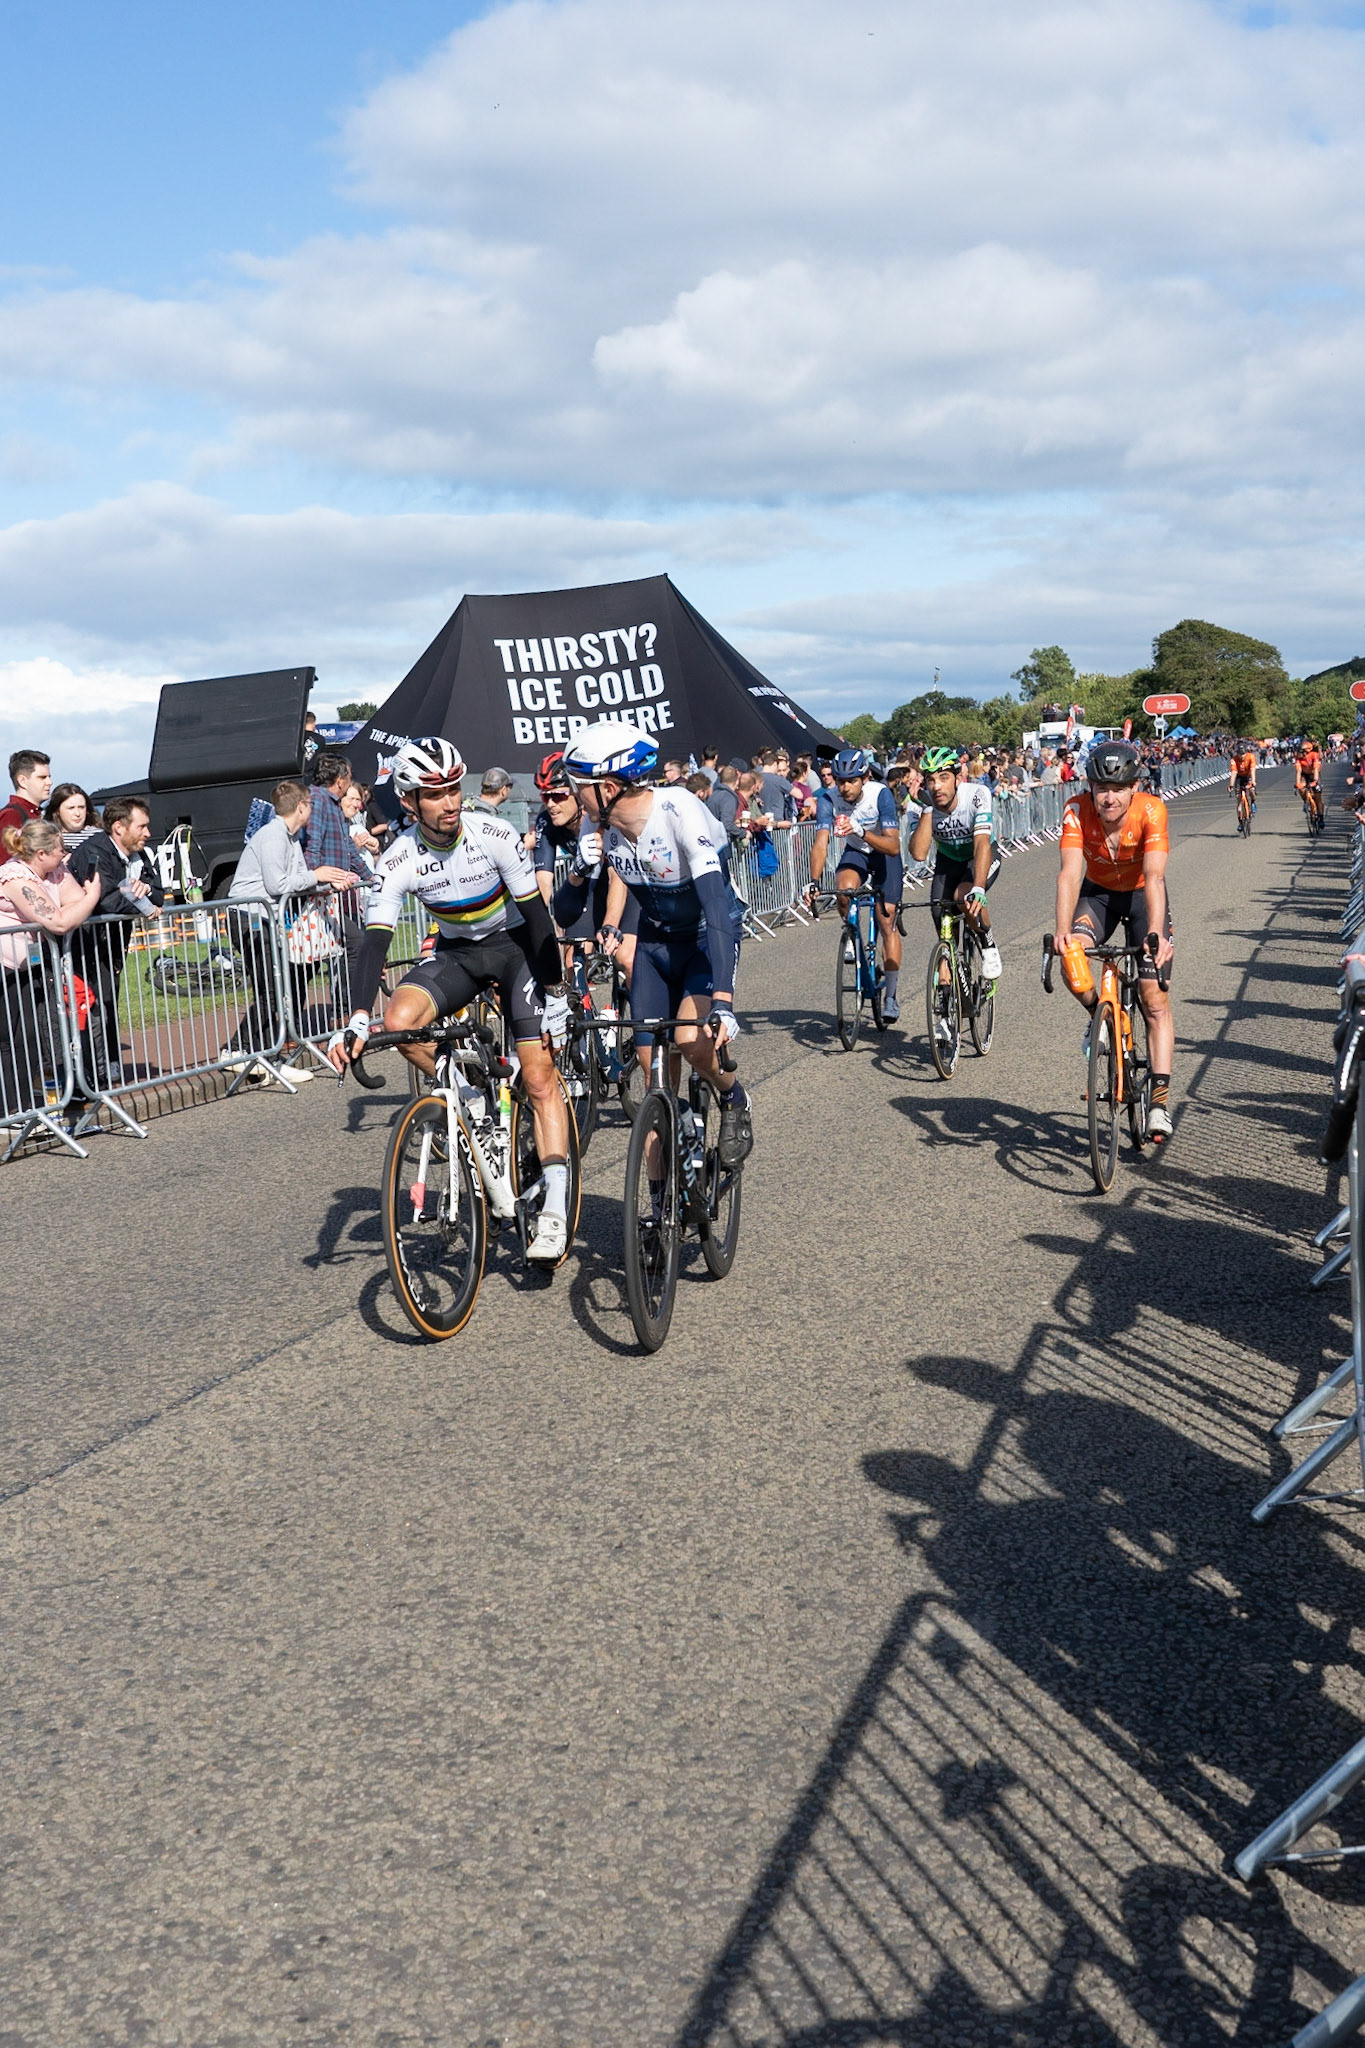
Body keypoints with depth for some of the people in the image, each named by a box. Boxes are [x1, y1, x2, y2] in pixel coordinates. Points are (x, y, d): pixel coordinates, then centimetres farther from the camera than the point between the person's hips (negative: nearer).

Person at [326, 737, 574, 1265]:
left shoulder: (496, 836, -23)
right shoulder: (398, 861, -18)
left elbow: (536, 915, -16)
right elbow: (375, 941, -21)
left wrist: (555, 996, -16)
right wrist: (357, 1019, -34)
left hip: (516, 945, -2)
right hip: (455, 952, 2)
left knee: (539, 1077, -11)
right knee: (399, 1020, -28)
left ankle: (555, 1208, -8)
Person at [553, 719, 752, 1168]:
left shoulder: (680, 812, -30)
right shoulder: (597, 825, -13)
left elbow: (715, 904, -39)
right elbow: (564, 914, -6)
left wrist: (722, 1002, -48)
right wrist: (580, 873, -29)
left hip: (709, 935, -5)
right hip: (654, 941, 5)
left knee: (691, 1040, -29)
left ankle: (734, 1101, 5)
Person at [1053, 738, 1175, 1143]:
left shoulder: (1150, 810, -30)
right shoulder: (1078, 811, -26)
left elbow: (1154, 877, -39)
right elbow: (1070, 873, -35)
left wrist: (1156, 934, -53)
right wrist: (1062, 929, -50)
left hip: (1141, 895, -1)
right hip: (1099, 892, 1)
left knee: (1155, 999, -6)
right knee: (1070, 954, -29)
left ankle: (1160, 1096, -1)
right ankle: (1098, 1015, 1)